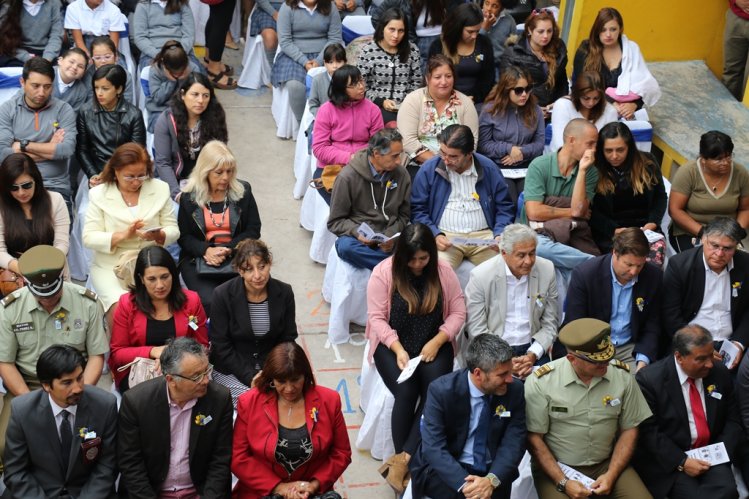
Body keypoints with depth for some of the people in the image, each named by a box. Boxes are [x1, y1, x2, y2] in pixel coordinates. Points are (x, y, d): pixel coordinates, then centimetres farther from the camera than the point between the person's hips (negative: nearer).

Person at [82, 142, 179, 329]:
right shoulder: (99, 194, 3)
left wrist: (159, 235, -17)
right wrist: (122, 235, -19)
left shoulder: (160, 189, 7)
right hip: (110, 267, -1)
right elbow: (89, 237, -4)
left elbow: (173, 229, 7)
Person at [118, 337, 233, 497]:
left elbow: (221, 461, -2)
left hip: (200, 492, 0)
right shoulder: (135, 401, -11)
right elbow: (130, 463, -5)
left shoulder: (220, 399, -8)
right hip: (151, 491, 1)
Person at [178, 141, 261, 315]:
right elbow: (183, 236, 5)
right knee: (210, 301, -28)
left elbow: (253, 230, 4)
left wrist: (228, 249, -13)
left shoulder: (243, 191, 5)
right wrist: (206, 250, -16)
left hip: (236, 257, 1)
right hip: (198, 260, 0)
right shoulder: (189, 197, 5)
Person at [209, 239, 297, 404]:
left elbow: (288, 339, 4)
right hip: (232, 370, -3)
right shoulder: (222, 295, -13)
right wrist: (250, 378, -16)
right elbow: (221, 346, -9)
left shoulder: (284, 292, -4)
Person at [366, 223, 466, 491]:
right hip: (393, 344, -2)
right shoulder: (383, 272, -8)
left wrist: (437, 342, -13)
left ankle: (403, 459, -23)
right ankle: (407, 461, -14)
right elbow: (376, 317, -9)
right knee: (406, 392, -28)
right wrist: (398, 349, -21)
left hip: (433, 345, 2)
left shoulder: (443, 271, -1)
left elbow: (458, 312, 1)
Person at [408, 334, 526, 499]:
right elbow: (433, 447, -20)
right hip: (446, 469, -4)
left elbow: (514, 441, -9)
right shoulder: (442, 390, -17)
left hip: (493, 470, 4)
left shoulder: (515, 390, -8)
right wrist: (464, 484, -33)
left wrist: (492, 479, -26)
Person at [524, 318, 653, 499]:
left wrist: (611, 475, -6)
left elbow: (630, 429, 3)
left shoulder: (622, 376, -6)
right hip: (556, 468, -2)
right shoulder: (541, 382, -14)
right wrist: (563, 482, -13)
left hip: (608, 464, 2)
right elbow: (534, 437, -8)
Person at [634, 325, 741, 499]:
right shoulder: (649, 379, -11)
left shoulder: (720, 373, 4)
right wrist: (681, 462, -19)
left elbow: (732, 420, 11)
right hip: (668, 460, -4)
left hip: (711, 456, 4)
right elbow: (648, 431, -11)